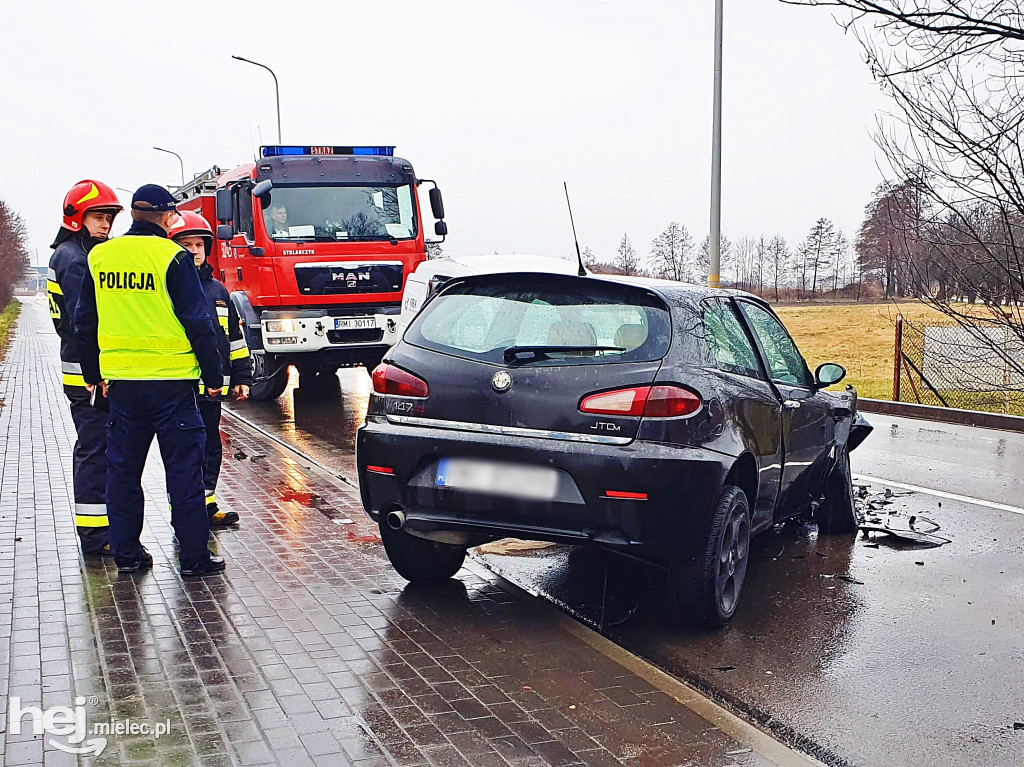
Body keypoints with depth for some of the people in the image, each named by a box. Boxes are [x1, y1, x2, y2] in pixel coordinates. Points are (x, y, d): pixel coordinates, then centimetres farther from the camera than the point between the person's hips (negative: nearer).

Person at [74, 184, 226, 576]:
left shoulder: (99, 257, 6)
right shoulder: (173, 257, -9)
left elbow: (85, 322, 13)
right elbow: (197, 322, -9)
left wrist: (93, 374, 22)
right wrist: (212, 375, -2)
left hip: (120, 380, 5)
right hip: (171, 380, -5)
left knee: (123, 467, 14)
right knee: (183, 467, 2)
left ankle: (126, 551, 21)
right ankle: (193, 555, 5)